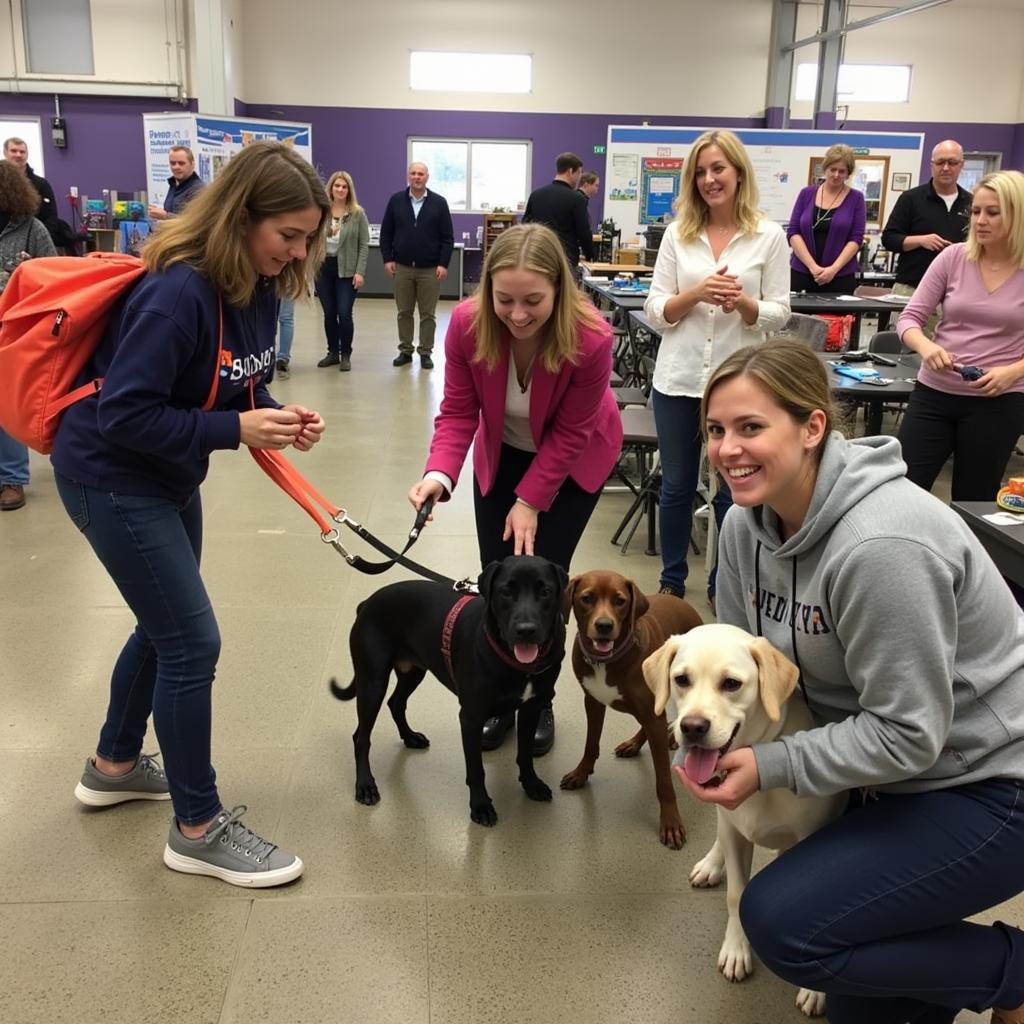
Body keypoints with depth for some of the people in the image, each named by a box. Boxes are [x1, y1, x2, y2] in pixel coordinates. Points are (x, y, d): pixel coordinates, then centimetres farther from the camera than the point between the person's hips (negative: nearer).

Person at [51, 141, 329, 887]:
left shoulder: (257, 286, -3)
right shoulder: (178, 292, -29)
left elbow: (243, 381, 8)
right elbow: (124, 415, -28)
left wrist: (279, 418, -11)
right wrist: (234, 430, -29)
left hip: (168, 475, 9)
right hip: (111, 476, -9)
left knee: (165, 626, 20)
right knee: (192, 641, -6)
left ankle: (114, 765, 43)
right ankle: (198, 829, 10)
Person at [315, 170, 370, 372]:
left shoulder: (357, 213, -3)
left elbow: (364, 245, -4)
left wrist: (360, 272, -10)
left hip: (346, 270, -3)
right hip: (323, 268, 3)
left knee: (344, 314, -5)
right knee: (329, 314, 9)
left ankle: (345, 355, 10)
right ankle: (333, 352, 22)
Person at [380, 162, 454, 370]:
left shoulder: (439, 203, 0)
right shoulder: (396, 200, 4)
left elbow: (448, 237, -1)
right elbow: (386, 233, 7)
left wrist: (443, 264, -8)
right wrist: (387, 259, -1)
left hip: (430, 269, -2)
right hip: (402, 267, 2)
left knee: (428, 314, 3)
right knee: (404, 312, 8)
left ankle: (426, 352, 12)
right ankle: (405, 350, 18)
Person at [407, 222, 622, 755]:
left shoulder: (591, 339, -34)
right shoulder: (467, 323, -28)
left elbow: (569, 434, -22)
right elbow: (458, 409, -19)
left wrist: (530, 500, -21)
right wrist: (439, 473, -35)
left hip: (572, 461, -2)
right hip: (503, 454, 3)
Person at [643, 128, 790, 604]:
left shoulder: (769, 235, -1)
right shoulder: (678, 234, 3)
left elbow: (778, 313, -1)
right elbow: (655, 311, 0)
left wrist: (743, 303, -21)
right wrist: (697, 293, -18)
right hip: (678, 380, 1)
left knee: (732, 491, 10)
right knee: (676, 486, 13)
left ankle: (722, 583, 29)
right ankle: (671, 580, 30)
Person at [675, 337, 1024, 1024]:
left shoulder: (881, 547, -31)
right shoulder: (747, 524, -6)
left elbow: (908, 734, -26)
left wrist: (771, 768, -22)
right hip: (885, 777, 8)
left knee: (783, 923, -14)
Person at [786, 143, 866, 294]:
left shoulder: (855, 198, 5)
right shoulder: (806, 194, 8)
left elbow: (856, 239, -1)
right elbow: (793, 232, 1)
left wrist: (834, 269, -14)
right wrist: (812, 266, -10)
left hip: (840, 277, -1)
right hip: (802, 273, 1)